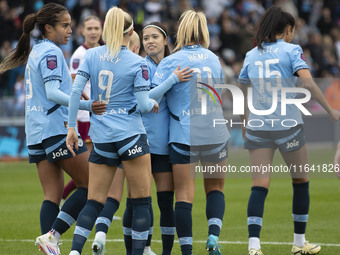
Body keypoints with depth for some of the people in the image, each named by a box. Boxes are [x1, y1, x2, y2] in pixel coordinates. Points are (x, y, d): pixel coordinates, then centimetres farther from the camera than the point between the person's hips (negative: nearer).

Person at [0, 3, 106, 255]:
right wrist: (86, 105, -27)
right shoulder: (51, 52, -9)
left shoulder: (36, 52, 19)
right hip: (57, 128, -9)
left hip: (37, 134, 9)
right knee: (92, 186, -6)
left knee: (53, 195, 2)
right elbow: (53, 93, -20)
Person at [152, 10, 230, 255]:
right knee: (215, 188, 17)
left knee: (184, 195, 1)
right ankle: (213, 235, -3)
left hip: (184, 136, -3)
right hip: (215, 134, 3)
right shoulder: (213, 59, 7)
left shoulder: (171, 62, -6)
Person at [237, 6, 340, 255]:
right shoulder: (291, 50, -3)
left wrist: (245, 122, 28)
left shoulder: (251, 55, 9)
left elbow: (242, 92, 15)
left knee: (259, 186, -2)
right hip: (288, 126, -3)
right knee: (301, 181, 15)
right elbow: (308, 83, -16)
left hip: (257, 127, 3)